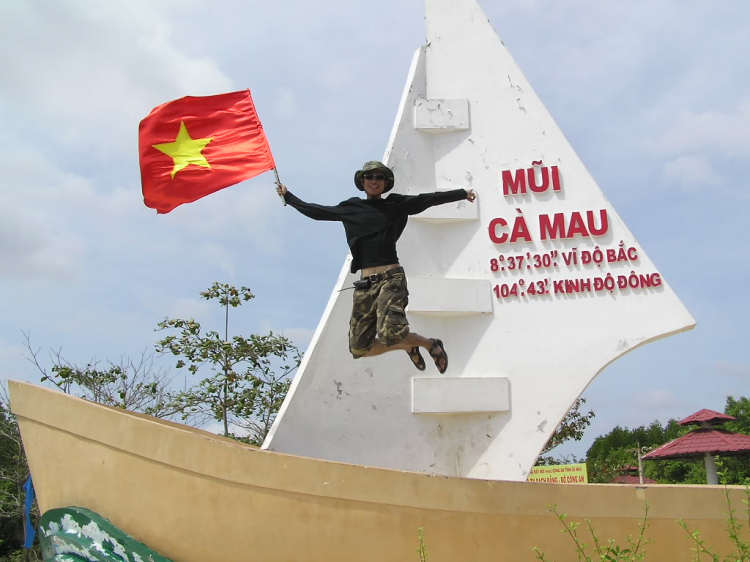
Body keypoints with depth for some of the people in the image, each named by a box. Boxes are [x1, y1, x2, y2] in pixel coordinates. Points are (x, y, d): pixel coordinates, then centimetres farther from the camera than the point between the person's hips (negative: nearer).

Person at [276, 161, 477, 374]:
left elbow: (429, 199, 4)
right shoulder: (350, 208, 15)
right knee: (360, 347, 0)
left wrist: (462, 193, 0)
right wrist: (288, 196, 30)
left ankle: (431, 344, 4)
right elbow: (315, 211, 24)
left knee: (390, 334, -27)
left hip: (391, 279, -4)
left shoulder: (397, 204, 8)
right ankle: (409, 346, 27)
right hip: (365, 284, 4)